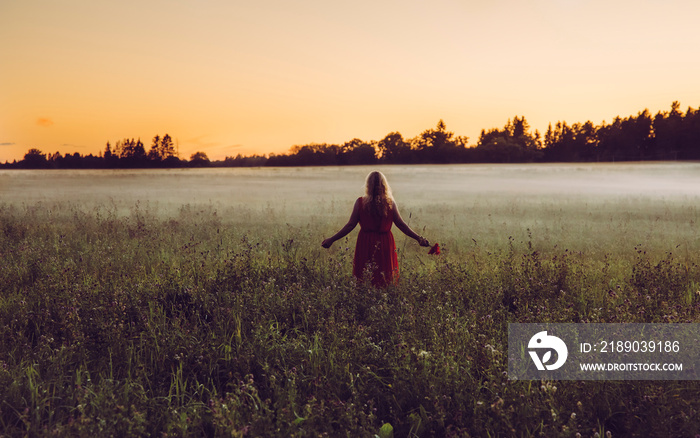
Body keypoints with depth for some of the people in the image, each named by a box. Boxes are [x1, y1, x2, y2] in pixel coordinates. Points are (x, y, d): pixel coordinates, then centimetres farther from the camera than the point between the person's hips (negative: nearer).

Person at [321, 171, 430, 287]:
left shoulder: (360, 202, -8)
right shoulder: (390, 203, -5)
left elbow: (350, 225, -7)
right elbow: (401, 225, -2)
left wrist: (331, 239, 0)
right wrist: (418, 238, 6)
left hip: (365, 245, -1)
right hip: (385, 245, 1)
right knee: (385, 280, 12)